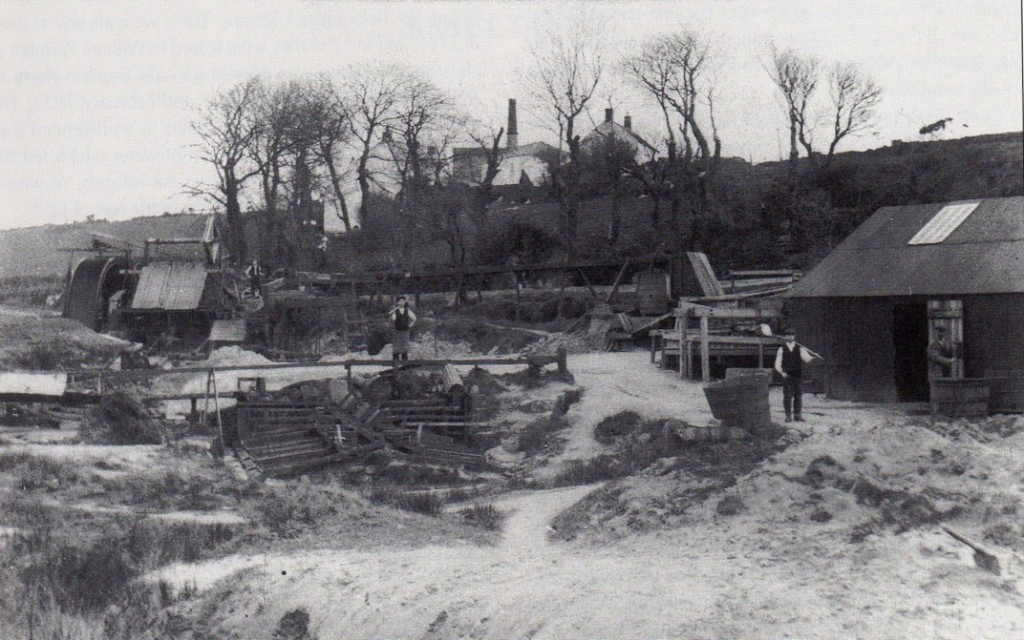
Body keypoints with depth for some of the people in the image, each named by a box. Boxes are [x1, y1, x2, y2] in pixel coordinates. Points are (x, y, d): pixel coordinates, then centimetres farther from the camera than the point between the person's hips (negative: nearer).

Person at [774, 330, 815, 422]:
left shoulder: (800, 349, 6)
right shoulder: (782, 349, 6)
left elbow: (806, 358, -10)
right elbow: (777, 364, 3)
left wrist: (812, 358, -33)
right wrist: (782, 372, -14)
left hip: (798, 376, 1)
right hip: (786, 377, -1)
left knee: (798, 396, 1)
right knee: (787, 396, -3)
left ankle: (797, 415, 7)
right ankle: (788, 415, 2)